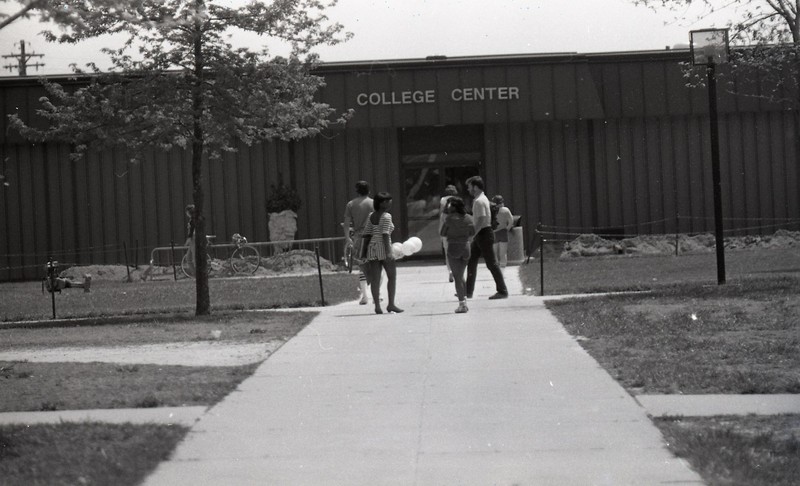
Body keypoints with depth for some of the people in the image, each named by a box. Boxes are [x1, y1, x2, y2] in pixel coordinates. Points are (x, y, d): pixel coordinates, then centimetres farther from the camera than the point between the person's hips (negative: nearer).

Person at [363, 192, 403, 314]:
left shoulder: (371, 216, 11)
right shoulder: (386, 216, -9)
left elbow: (367, 234, 11)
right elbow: (385, 234, -17)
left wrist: (365, 252, 15)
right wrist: (388, 251, -20)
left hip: (372, 248, 6)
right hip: (384, 248, -6)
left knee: (375, 279, 3)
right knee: (392, 276, 5)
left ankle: (377, 306, -1)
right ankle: (391, 304, 0)